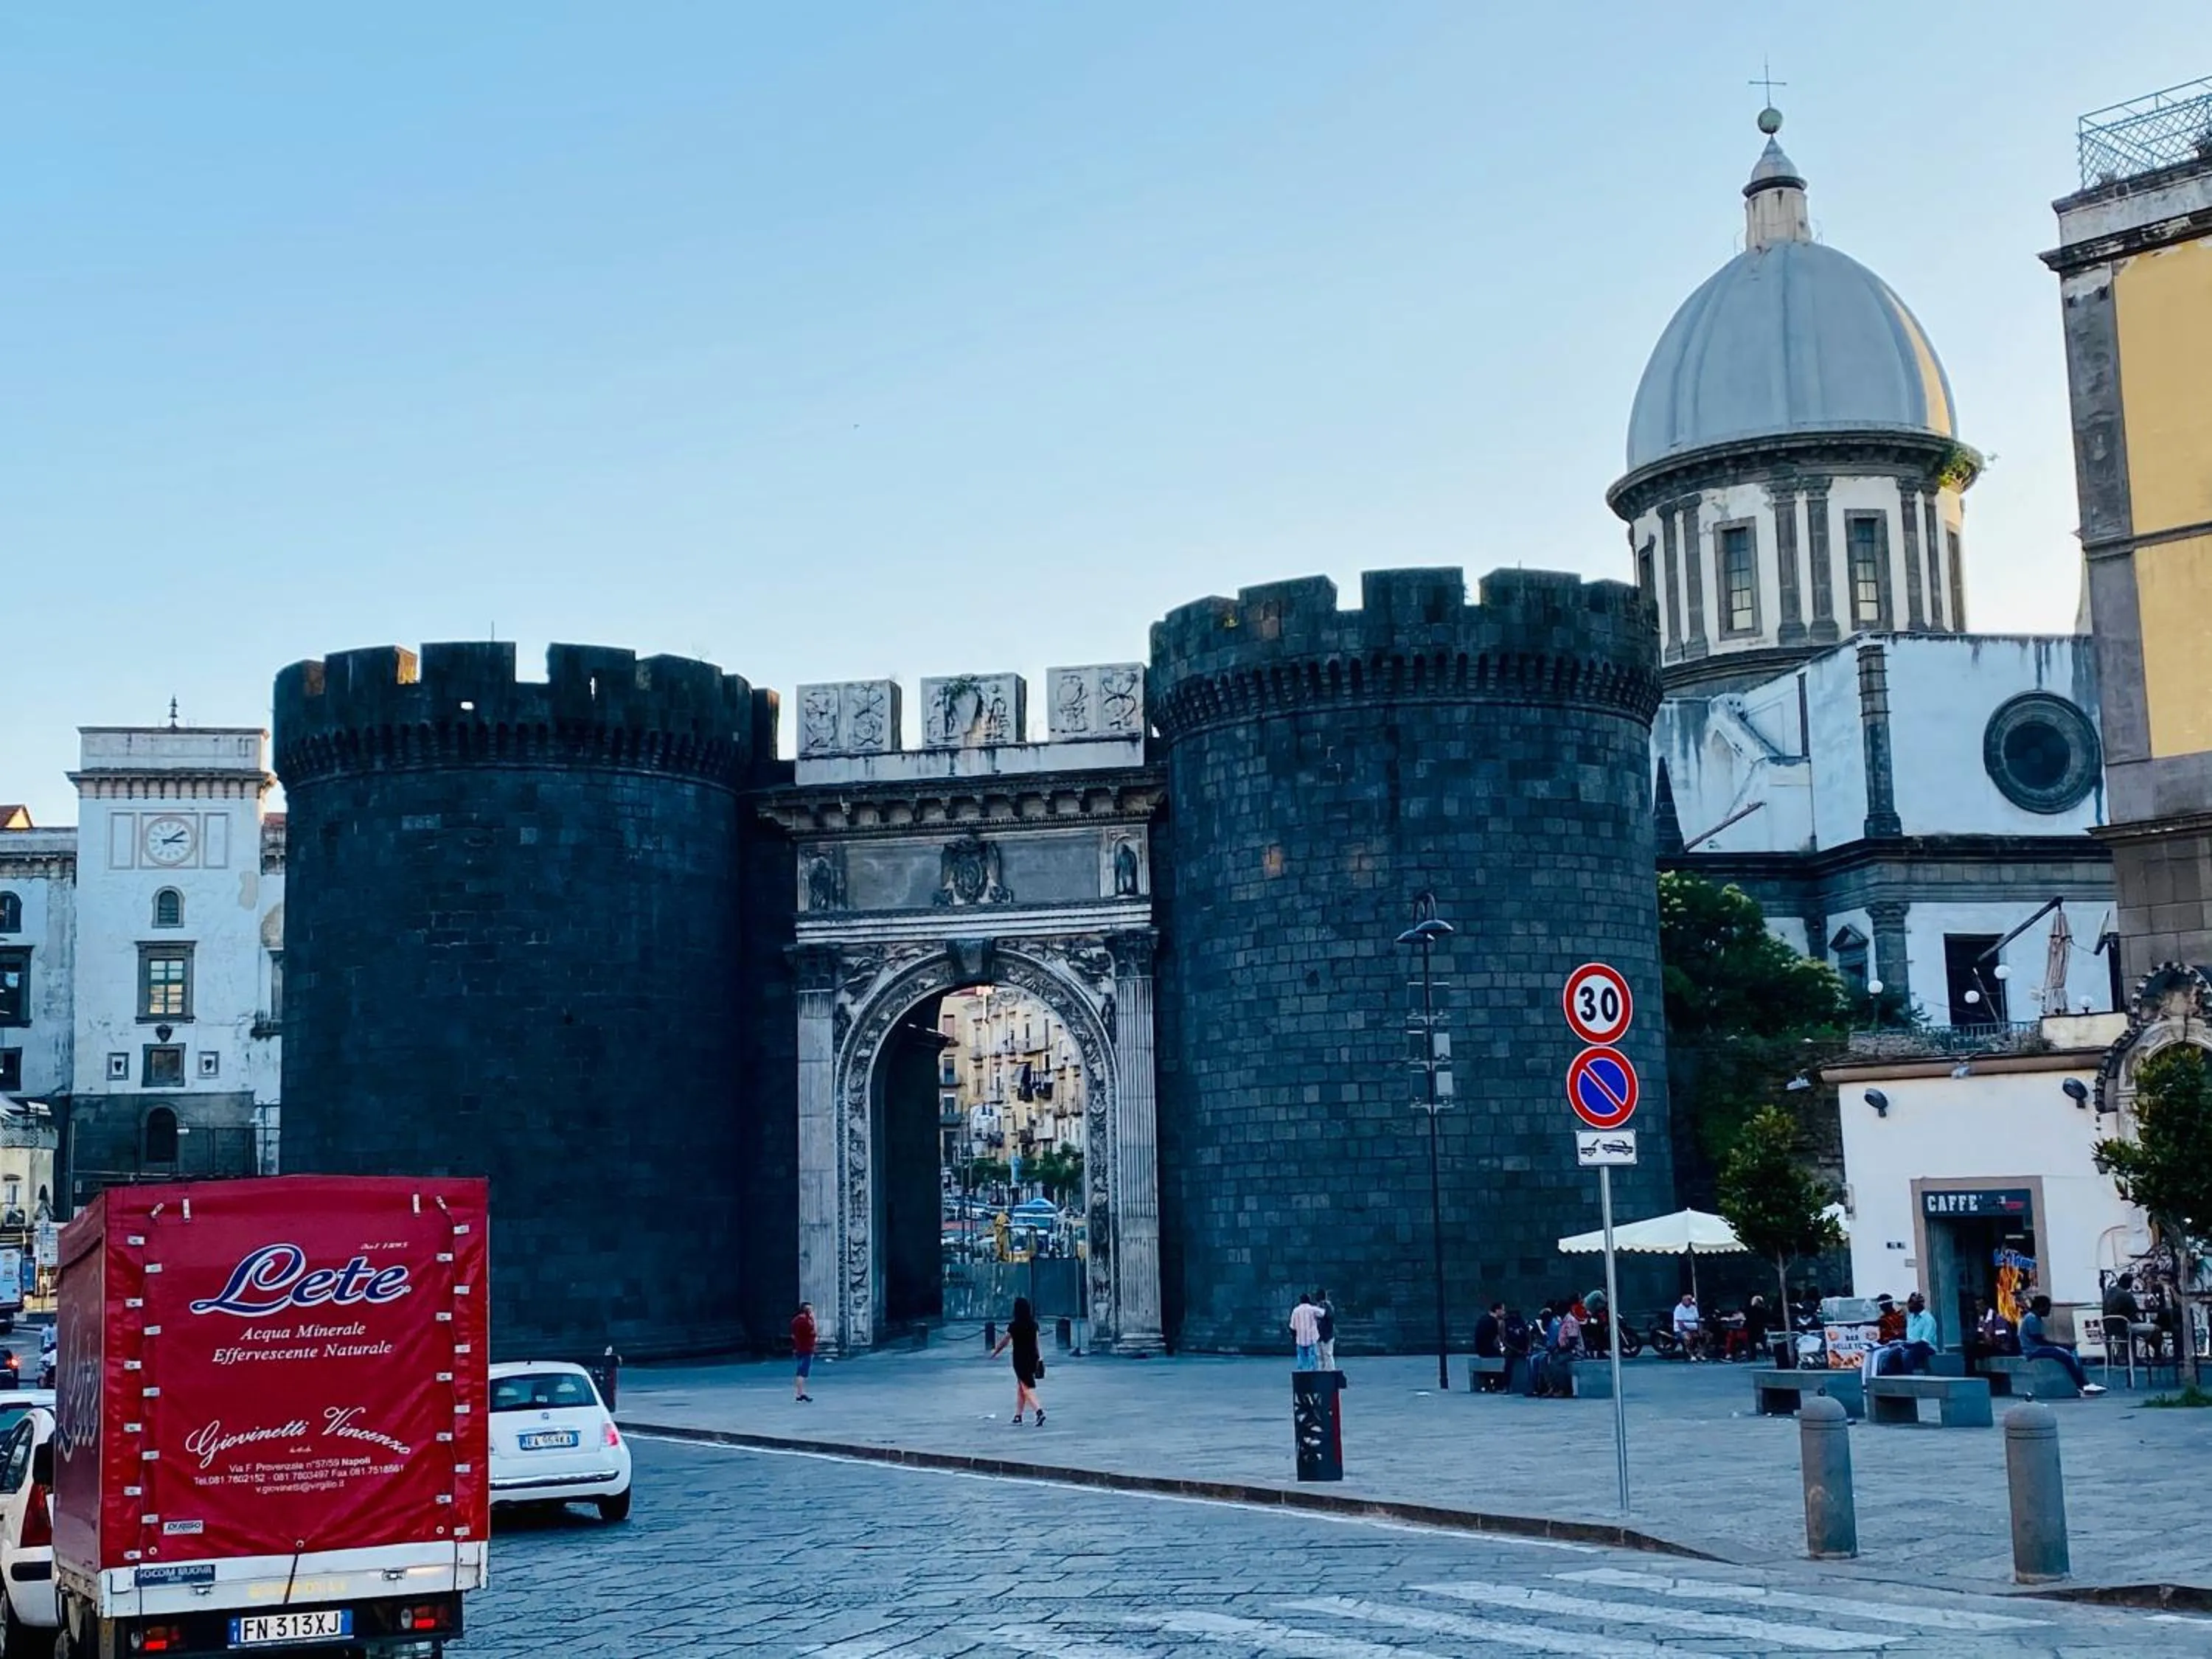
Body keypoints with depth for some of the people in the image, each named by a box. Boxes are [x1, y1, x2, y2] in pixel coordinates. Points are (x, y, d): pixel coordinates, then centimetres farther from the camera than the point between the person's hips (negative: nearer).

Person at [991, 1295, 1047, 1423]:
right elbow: (1036, 1342, 6)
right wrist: (1039, 1358, 13)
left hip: (1020, 1360, -6)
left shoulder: (1014, 1325, -13)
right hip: (1032, 1358, 6)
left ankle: (1039, 1412, -23)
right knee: (1020, 1386, 19)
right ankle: (1018, 1415, 25)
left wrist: (994, 1352, 12)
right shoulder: (1033, 1324, 1)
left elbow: (1004, 1342, -4)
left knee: (1027, 1388, -5)